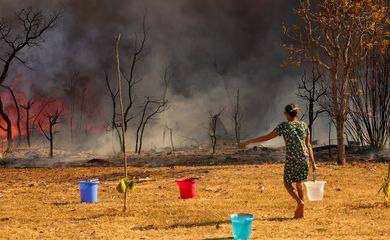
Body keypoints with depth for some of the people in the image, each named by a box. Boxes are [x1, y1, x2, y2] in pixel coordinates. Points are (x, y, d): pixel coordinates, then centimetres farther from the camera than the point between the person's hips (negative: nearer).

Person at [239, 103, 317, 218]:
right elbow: (308, 145, 8)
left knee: (287, 184, 12)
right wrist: (313, 163, 13)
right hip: (304, 159, 4)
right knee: (299, 183, 16)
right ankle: (301, 211, 16)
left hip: (291, 160, -4)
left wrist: (248, 142, -3)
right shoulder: (304, 125, 6)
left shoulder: (283, 126, -7)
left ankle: (300, 201, -13)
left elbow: (266, 137, -9)